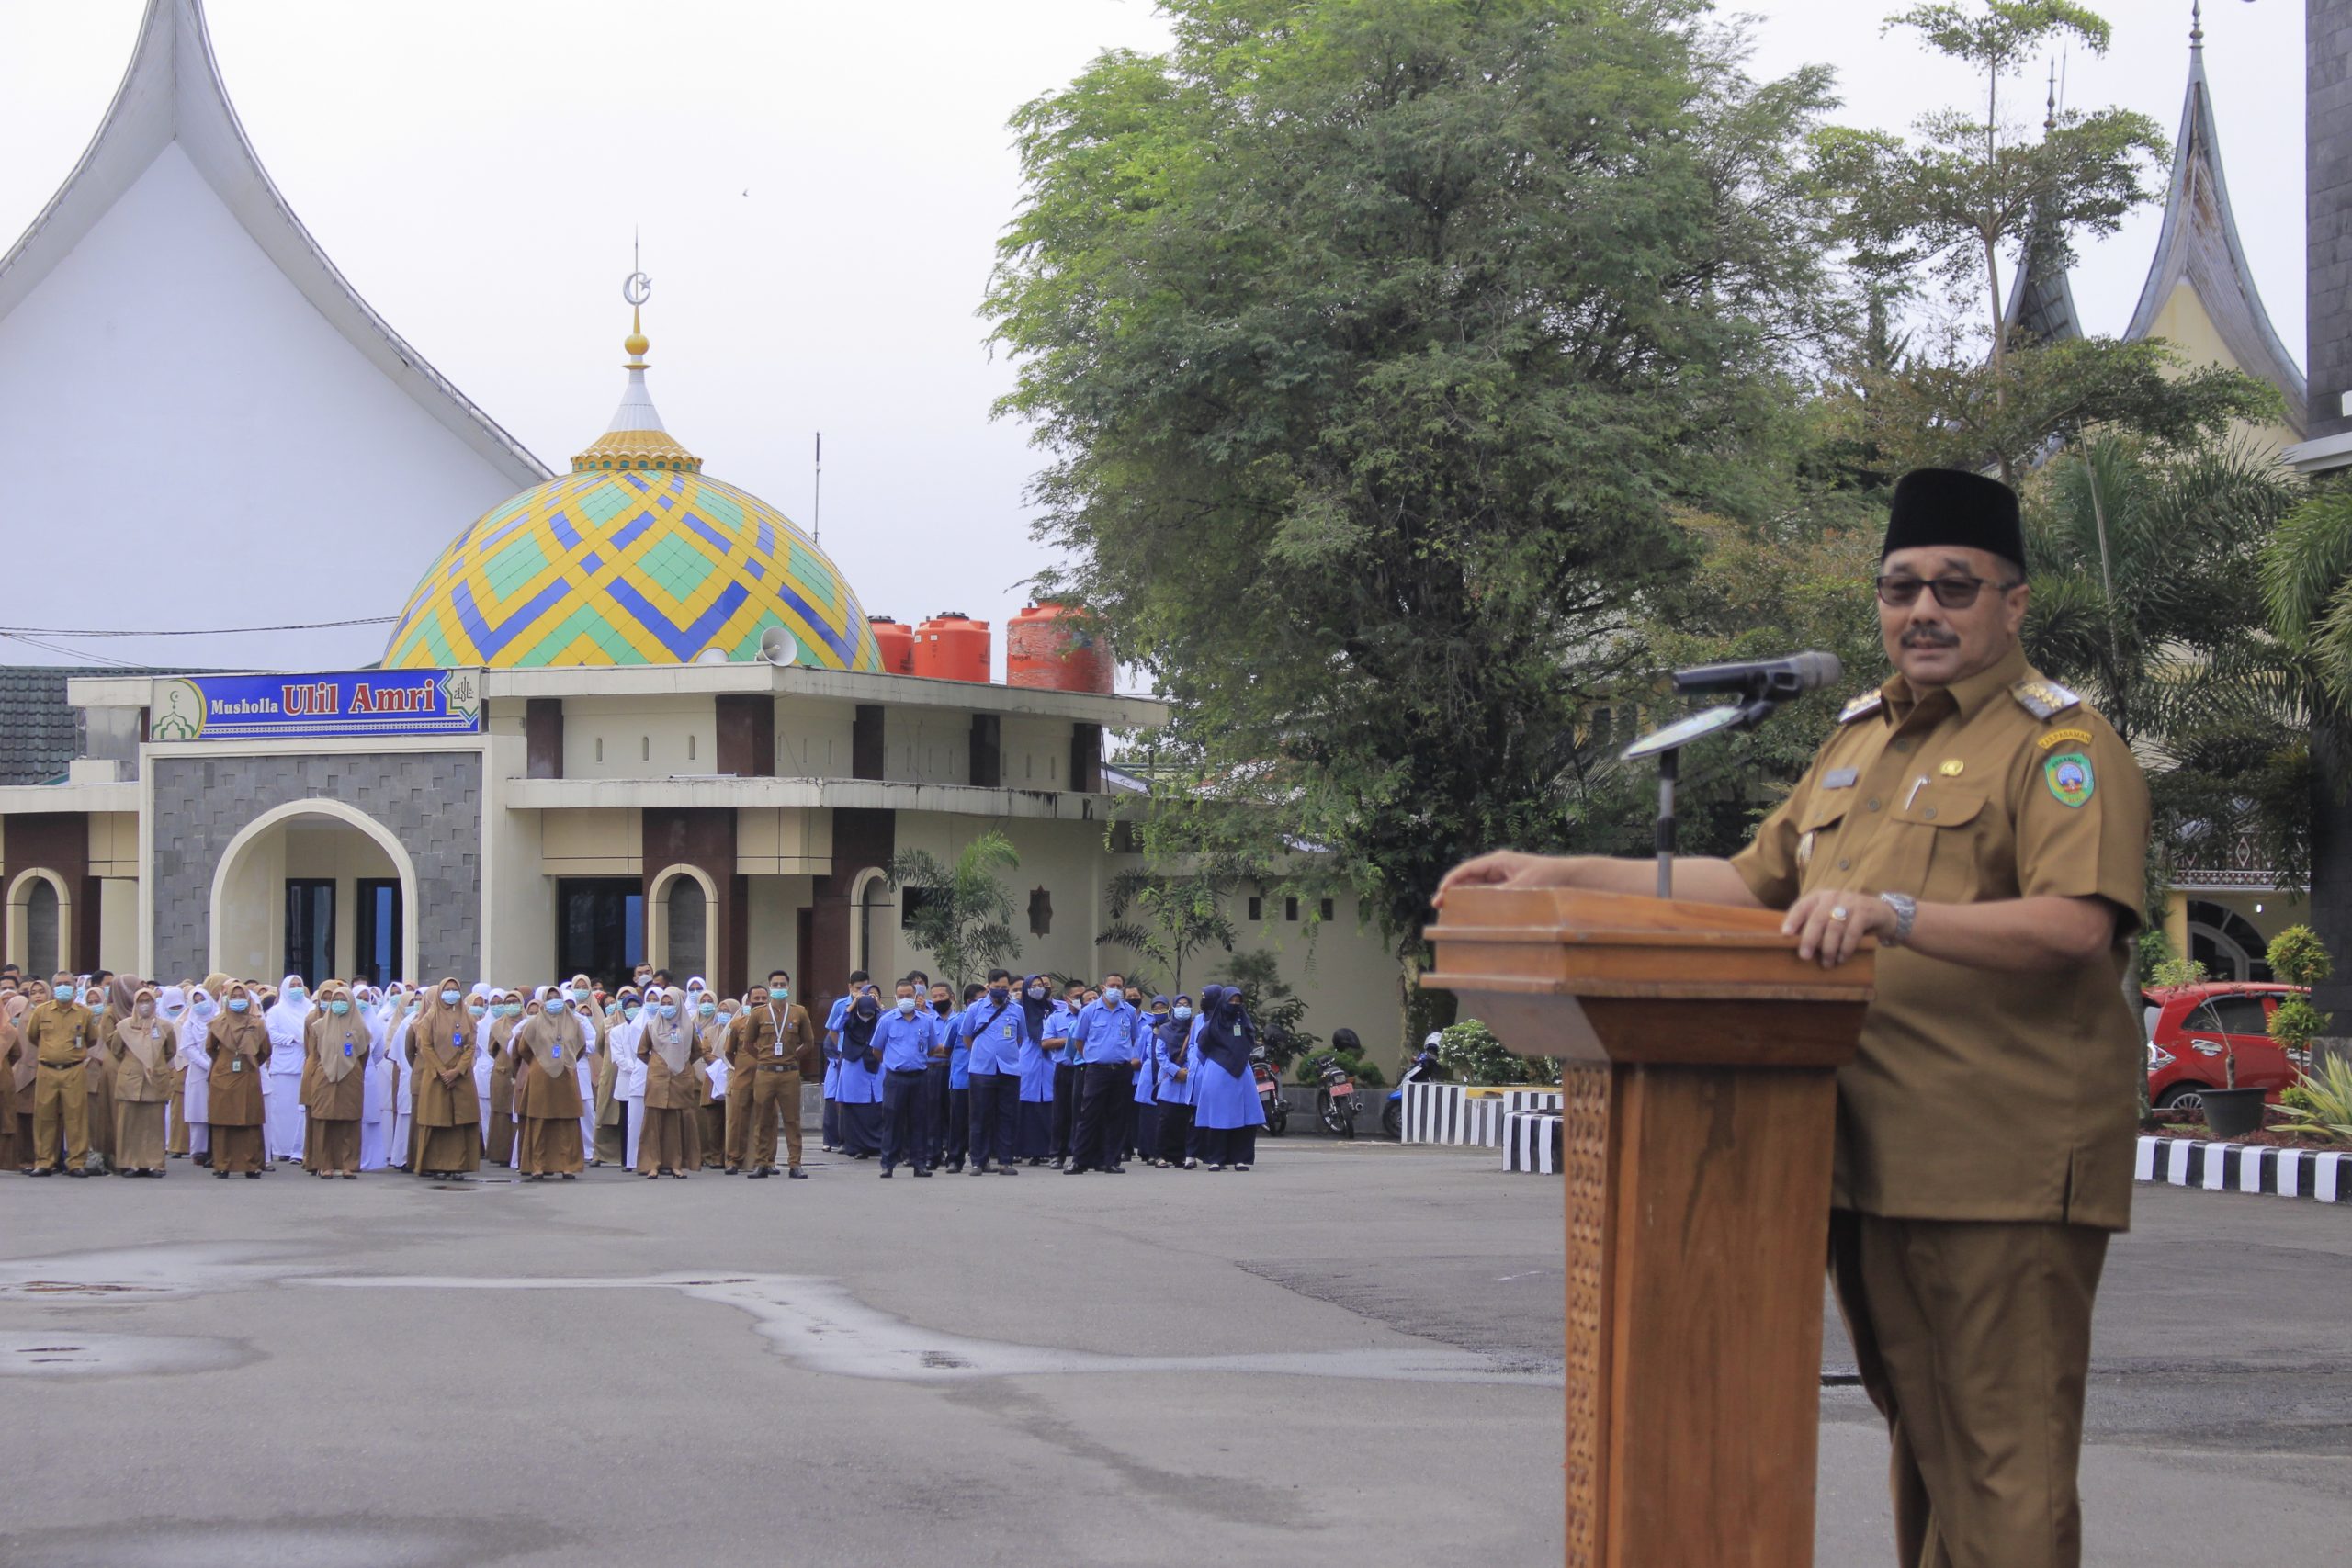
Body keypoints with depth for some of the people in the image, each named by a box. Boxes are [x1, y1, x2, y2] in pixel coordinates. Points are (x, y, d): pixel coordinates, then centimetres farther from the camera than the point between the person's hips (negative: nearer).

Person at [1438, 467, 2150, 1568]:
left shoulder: (2061, 743, -6)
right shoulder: (1859, 738, 21)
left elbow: (2077, 926, -20)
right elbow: (1754, 883, 28)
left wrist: (1894, 915, -32)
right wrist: (1564, 877, 21)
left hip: (2003, 1171, -8)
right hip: (1868, 1155, 8)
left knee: (2006, 1466, -8)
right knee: (1919, 1447, 15)